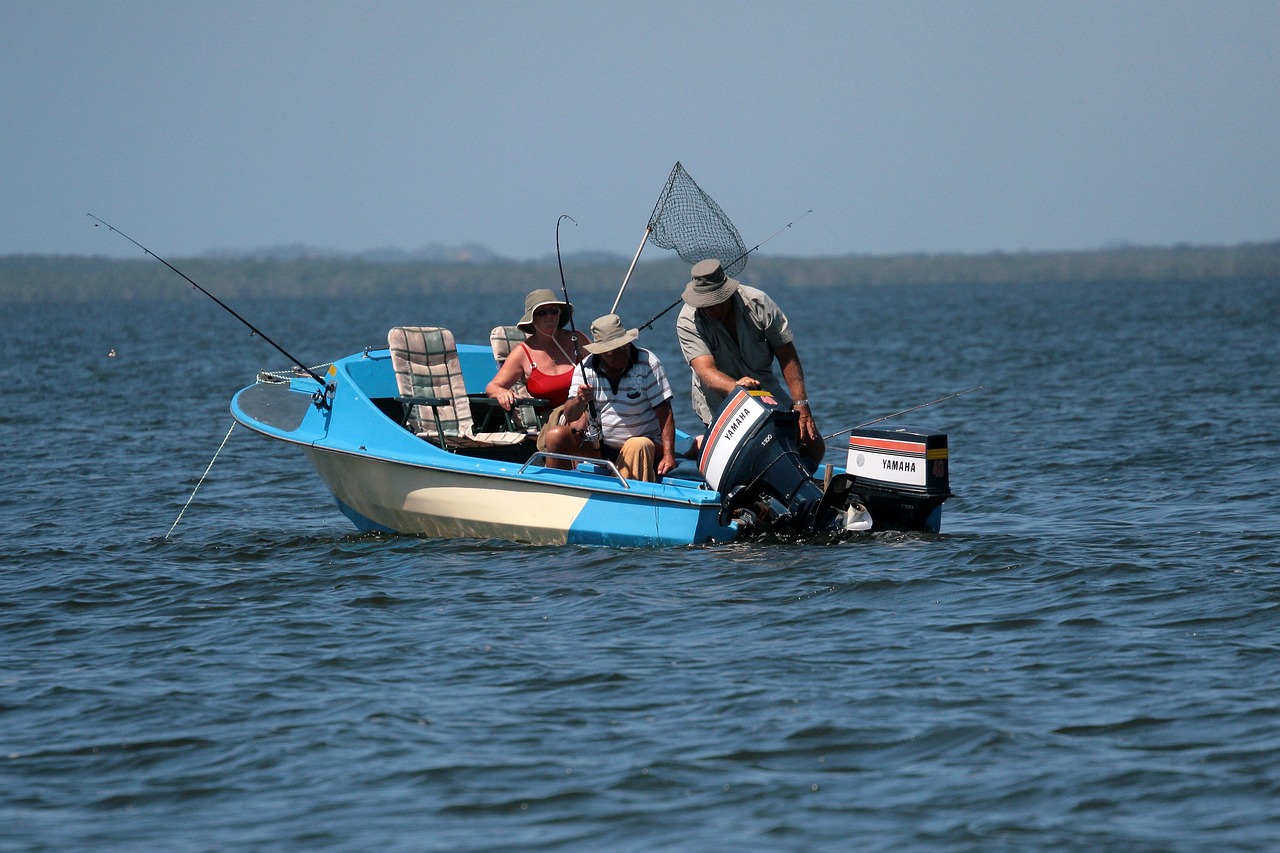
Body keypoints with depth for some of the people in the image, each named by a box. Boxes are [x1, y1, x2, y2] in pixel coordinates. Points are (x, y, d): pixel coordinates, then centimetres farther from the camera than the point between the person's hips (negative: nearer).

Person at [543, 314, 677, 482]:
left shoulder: (648, 363, -10)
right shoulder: (585, 369, -3)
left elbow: (664, 412, -12)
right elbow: (570, 416, -10)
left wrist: (668, 455, -22)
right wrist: (579, 401, -35)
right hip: (599, 446, 3)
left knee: (638, 446, -37)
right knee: (555, 437, -17)